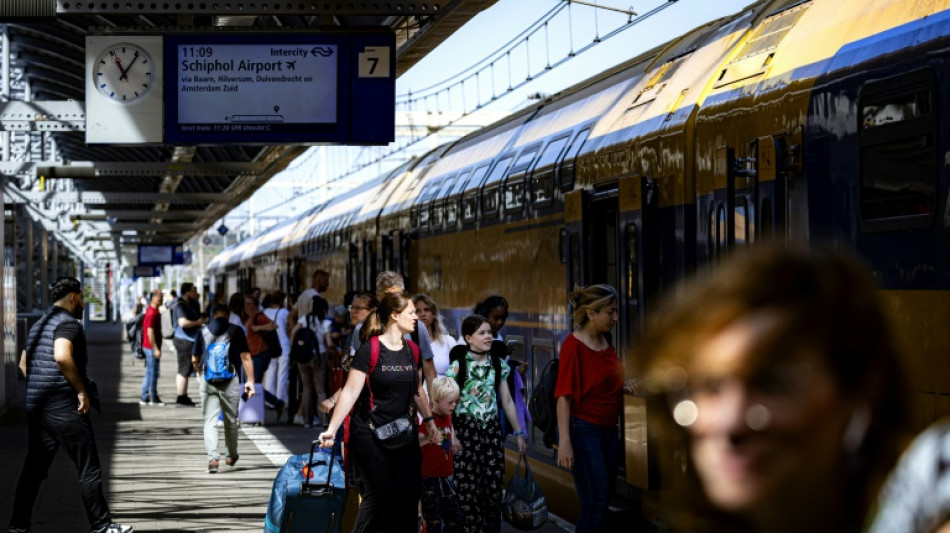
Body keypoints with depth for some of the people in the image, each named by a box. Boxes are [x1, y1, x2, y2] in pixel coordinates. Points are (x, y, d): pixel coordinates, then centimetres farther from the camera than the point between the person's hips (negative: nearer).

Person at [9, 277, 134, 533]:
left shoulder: (39, 325, 19)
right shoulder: (68, 322, -10)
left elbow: (23, 363, 27)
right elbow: (62, 357, -27)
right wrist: (82, 390, -20)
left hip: (36, 405, 9)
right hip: (64, 406, -9)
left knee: (34, 467, 11)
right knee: (89, 468, -3)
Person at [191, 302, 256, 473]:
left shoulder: (203, 331, 9)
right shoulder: (235, 331, 2)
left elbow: (194, 360, 16)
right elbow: (245, 357, -5)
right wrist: (250, 381, -3)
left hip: (207, 381, 1)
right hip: (229, 381, -1)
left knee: (210, 421, 1)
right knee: (231, 420, 15)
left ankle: (213, 458, -15)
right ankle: (232, 456, 30)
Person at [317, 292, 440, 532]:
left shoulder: (412, 350, 7)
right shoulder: (370, 350, -12)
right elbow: (351, 391, -15)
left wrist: (430, 422, 14)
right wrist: (332, 429, -21)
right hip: (370, 433, -6)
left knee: (408, 496, 2)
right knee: (378, 496, -4)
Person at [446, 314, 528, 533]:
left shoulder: (498, 365, 7)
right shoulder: (458, 365, -7)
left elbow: (507, 401, 13)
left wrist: (519, 432, 13)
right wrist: (449, 435, -18)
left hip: (492, 429, 4)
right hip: (466, 429, -4)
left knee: (494, 487, 3)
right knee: (469, 488, -3)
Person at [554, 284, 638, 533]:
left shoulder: (605, 341, 10)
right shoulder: (574, 344, -13)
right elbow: (564, 395, -17)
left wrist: (624, 386, 5)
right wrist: (564, 442, -23)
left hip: (608, 430, 8)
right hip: (584, 430, -8)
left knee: (603, 501, 8)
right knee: (595, 504, -10)